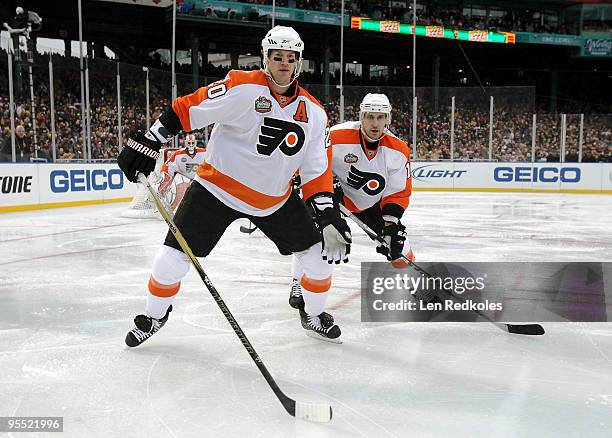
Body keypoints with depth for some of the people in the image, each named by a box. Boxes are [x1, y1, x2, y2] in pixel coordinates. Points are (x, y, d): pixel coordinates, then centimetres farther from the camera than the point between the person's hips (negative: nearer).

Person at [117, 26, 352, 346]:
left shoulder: (314, 112, 0)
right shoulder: (242, 87, -16)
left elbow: (316, 169, 0)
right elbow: (187, 108, -16)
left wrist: (328, 215, -9)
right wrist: (148, 141, -22)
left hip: (275, 198, 4)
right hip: (218, 187, -4)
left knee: (319, 254, 1)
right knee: (174, 257, -5)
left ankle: (313, 314, 29)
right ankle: (154, 315, 26)